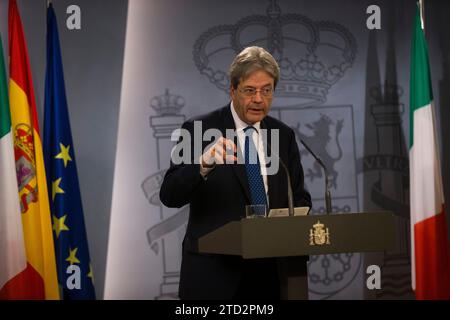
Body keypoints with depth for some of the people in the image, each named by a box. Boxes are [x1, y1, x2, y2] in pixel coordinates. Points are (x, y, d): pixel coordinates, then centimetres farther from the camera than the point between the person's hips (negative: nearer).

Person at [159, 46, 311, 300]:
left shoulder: (284, 136, 7)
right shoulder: (199, 130, -5)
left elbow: (299, 198, 11)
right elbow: (170, 195, -14)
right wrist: (204, 164, -33)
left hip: (270, 271, 3)